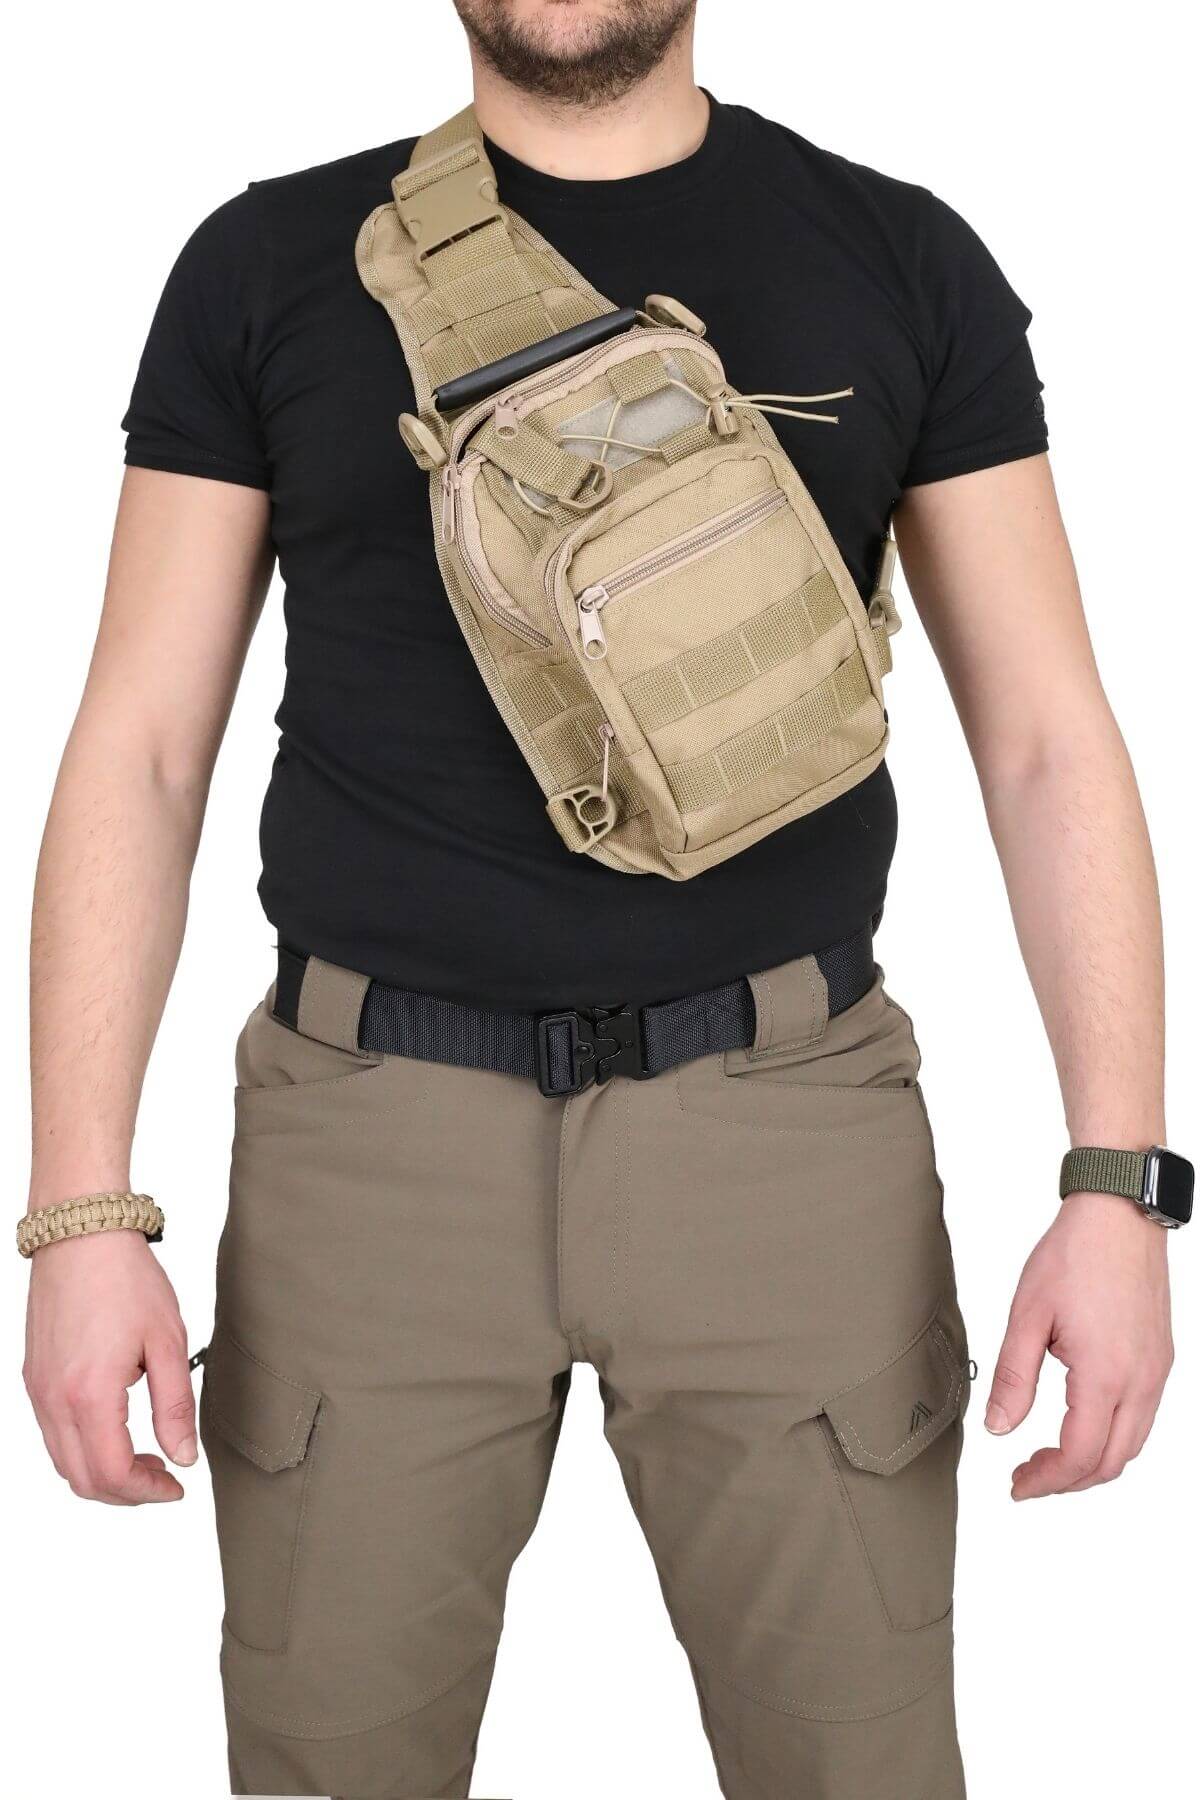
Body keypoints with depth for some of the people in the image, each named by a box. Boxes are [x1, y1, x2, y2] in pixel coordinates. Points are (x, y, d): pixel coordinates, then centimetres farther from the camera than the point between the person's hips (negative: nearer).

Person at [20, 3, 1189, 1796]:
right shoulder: (272, 264, 4)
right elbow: (140, 751, 2)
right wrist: (84, 1214, -5)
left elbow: (1047, 741, 3)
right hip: (376, 1135, 0)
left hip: (781, 1120, 0)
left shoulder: (902, 261, 5)